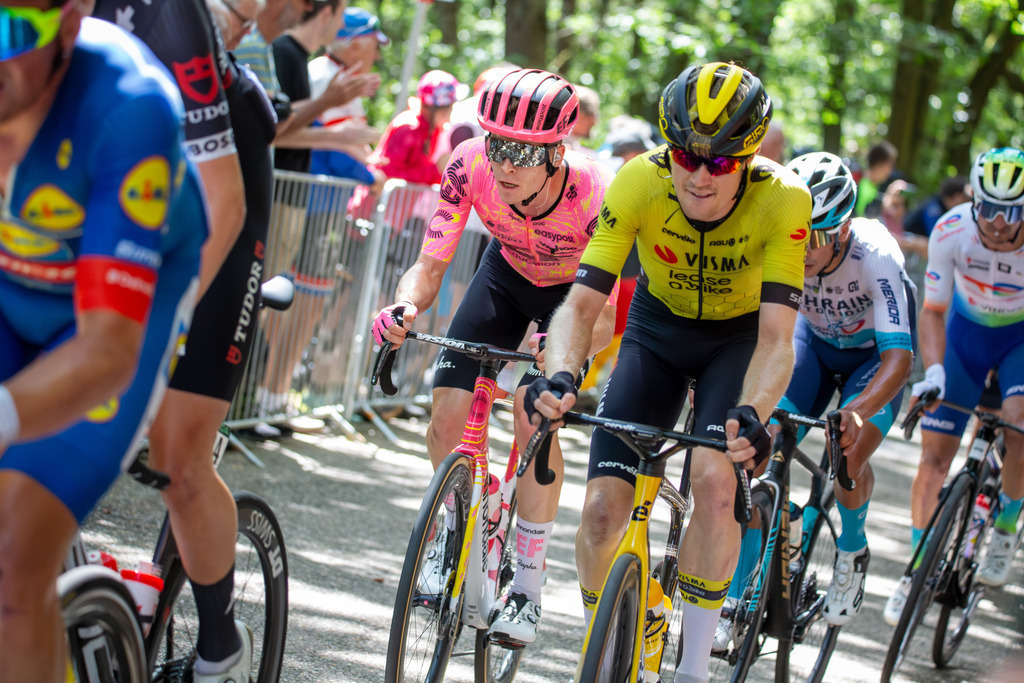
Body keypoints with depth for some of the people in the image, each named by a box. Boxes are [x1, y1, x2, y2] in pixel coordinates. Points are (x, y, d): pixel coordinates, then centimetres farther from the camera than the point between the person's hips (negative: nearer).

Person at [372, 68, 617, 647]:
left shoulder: (595, 196, -38)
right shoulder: (471, 166, -30)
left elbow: (604, 313, -34)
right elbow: (431, 266, -23)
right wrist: (405, 306, -44)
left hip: (575, 289, -3)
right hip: (508, 273, 3)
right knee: (448, 411, -10)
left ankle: (529, 590, -11)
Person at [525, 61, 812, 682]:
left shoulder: (783, 200, -31)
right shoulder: (640, 182, -27)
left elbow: (776, 338, -34)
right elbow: (582, 301, -29)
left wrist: (751, 415, -53)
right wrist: (560, 376, -49)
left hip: (739, 337, -1)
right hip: (658, 328, 2)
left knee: (715, 479, -29)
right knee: (603, 511, -13)